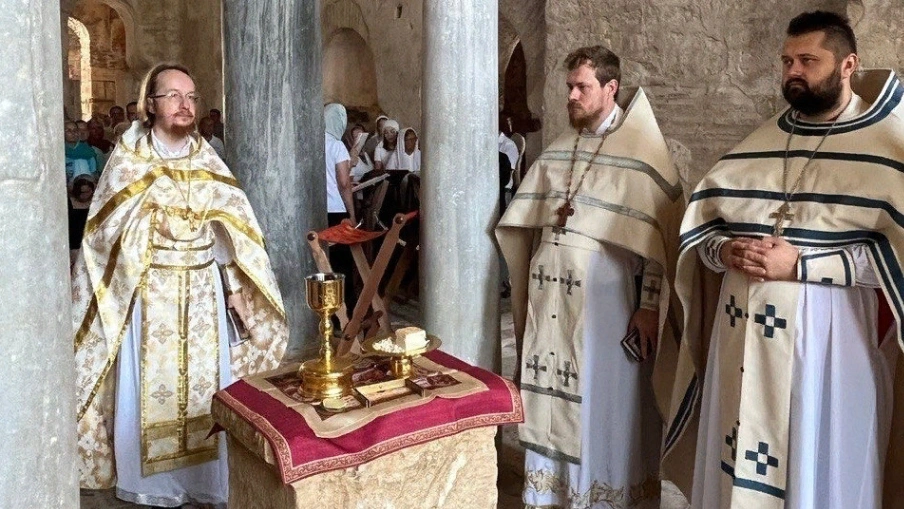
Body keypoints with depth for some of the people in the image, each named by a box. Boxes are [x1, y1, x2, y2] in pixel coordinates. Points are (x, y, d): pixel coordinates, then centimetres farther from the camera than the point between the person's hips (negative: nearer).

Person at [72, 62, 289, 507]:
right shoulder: (128, 159, -3)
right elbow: (108, 231, -5)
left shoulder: (207, 160, 6)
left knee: (206, 381, 6)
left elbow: (232, 228, 6)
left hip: (203, 290, 3)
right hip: (148, 292, -3)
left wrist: (235, 285, 4)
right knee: (149, 384, 3)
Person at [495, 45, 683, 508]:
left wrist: (649, 306, -13)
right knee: (553, 401, 12)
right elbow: (529, 222, 17)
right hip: (552, 297, 6)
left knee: (603, 405, 4)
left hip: (604, 300, -5)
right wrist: (529, 289, 13)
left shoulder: (642, 152, -8)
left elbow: (660, 233, -11)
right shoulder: (558, 150, 11)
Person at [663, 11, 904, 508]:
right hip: (741, 332, 5)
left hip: (826, 338, -4)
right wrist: (725, 251, -8)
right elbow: (699, 224, 14)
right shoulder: (756, 144, 11)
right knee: (735, 466, 12)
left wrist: (799, 265, -18)